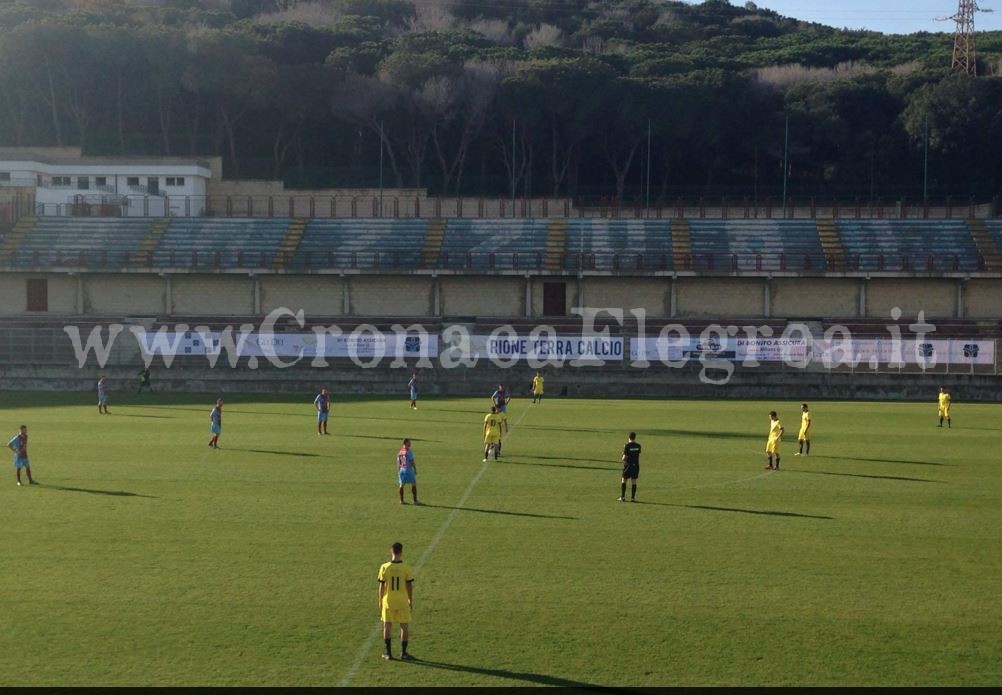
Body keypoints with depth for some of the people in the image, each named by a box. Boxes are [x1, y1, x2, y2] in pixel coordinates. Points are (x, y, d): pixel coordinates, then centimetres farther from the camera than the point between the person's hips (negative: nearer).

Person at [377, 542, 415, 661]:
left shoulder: (384, 567, -8)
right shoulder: (407, 568, -10)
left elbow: (381, 586, -4)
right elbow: (409, 586, -5)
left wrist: (380, 601, 7)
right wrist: (411, 601, 7)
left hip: (388, 601, 1)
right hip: (403, 602, -1)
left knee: (387, 626, 11)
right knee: (405, 626, 10)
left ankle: (388, 652, 12)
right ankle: (403, 652, 11)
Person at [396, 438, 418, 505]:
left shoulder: (399, 452, 7)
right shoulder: (409, 451, -13)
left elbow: (398, 463, 10)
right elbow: (412, 462, -13)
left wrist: (398, 471, 16)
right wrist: (415, 470, -6)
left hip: (401, 469, 6)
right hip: (409, 469, -6)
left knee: (401, 485, 9)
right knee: (414, 484, 2)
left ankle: (401, 500, 11)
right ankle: (415, 500, 1)